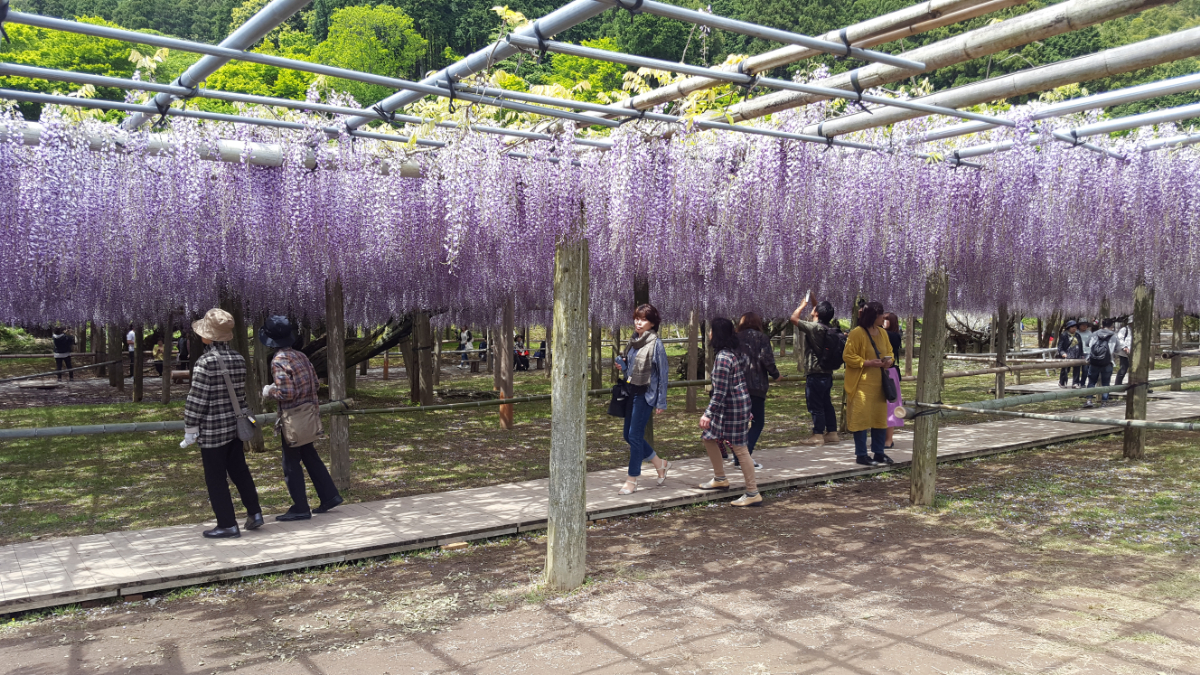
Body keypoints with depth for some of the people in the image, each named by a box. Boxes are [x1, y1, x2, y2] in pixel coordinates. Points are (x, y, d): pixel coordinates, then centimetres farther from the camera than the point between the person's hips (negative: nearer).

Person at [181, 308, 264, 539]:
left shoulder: (206, 362, -17)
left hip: (212, 430, -7)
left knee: (216, 478, 4)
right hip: (235, 425, 7)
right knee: (239, 471, 18)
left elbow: (197, 398, -15)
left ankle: (227, 524, 10)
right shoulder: (239, 359, 3)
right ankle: (254, 513, 20)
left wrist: (190, 429, -7)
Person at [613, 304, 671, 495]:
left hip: (645, 394, -8)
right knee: (628, 435, 11)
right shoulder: (633, 342, 10)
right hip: (632, 392, 8)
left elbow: (663, 373, -10)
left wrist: (661, 402, -11)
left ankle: (632, 480, 6)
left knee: (635, 436, -6)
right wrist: (622, 366, -2)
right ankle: (660, 464, 29)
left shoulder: (656, 344, -11)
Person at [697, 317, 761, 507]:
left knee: (739, 449, -3)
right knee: (708, 437, 19)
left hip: (732, 406, -10)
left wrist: (708, 414, -20)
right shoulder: (737, 352, 6)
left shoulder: (723, 358, -23)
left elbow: (720, 392, -24)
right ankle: (720, 479, 30)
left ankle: (753, 494, 4)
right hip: (741, 401, 10)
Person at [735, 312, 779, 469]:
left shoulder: (736, 339, 8)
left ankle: (737, 458, 13)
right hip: (756, 386, -4)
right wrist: (775, 374, 2)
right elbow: (767, 360, -14)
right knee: (758, 422, 3)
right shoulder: (762, 338, -3)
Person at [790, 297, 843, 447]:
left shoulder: (814, 327, -18)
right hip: (828, 373, 8)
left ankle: (818, 435, 2)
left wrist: (803, 305, 1)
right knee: (826, 404, 15)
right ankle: (832, 433, 20)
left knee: (815, 406, -2)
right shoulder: (831, 329, 6)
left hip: (816, 375, -8)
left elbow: (794, 318, -15)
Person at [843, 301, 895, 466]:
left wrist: (889, 360, -3)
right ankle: (861, 454, 5)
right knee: (861, 418, -3)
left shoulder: (882, 333, 10)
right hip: (862, 383, -7)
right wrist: (868, 363, -21)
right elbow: (847, 356, -12)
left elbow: (890, 352, 20)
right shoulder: (856, 333, -12)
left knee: (880, 417, 10)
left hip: (879, 383, 7)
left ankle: (879, 452, 20)